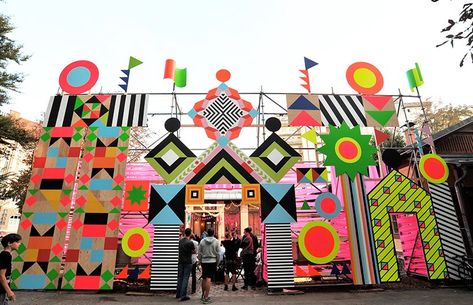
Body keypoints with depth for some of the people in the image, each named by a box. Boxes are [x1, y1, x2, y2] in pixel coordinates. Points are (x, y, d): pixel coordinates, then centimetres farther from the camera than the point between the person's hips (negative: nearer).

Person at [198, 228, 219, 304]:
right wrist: (217, 263, 8)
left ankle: (203, 295, 30)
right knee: (208, 279, -4)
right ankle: (206, 297, -4)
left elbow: (199, 253, 4)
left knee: (204, 279, 17)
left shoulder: (202, 241, 1)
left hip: (204, 261, 3)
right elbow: (217, 253, -2)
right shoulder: (216, 241, -4)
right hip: (212, 261, -3)